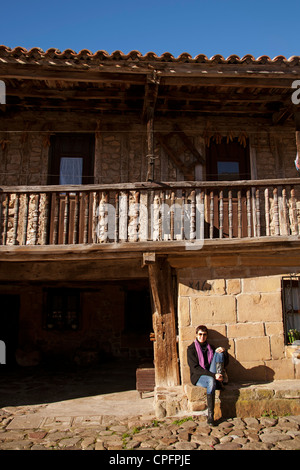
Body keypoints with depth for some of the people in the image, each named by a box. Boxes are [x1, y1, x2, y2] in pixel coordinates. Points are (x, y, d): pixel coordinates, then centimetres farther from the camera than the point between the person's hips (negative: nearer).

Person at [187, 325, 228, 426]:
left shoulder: (210, 347, 15)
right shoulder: (191, 349, -1)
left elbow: (225, 363, 13)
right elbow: (195, 368, -12)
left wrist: (224, 352, -10)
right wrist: (213, 375, -23)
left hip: (211, 375, 4)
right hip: (198, 377, -4)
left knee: (219, 352, -15)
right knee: (211, 381, -40)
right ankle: (210, 415, -35)